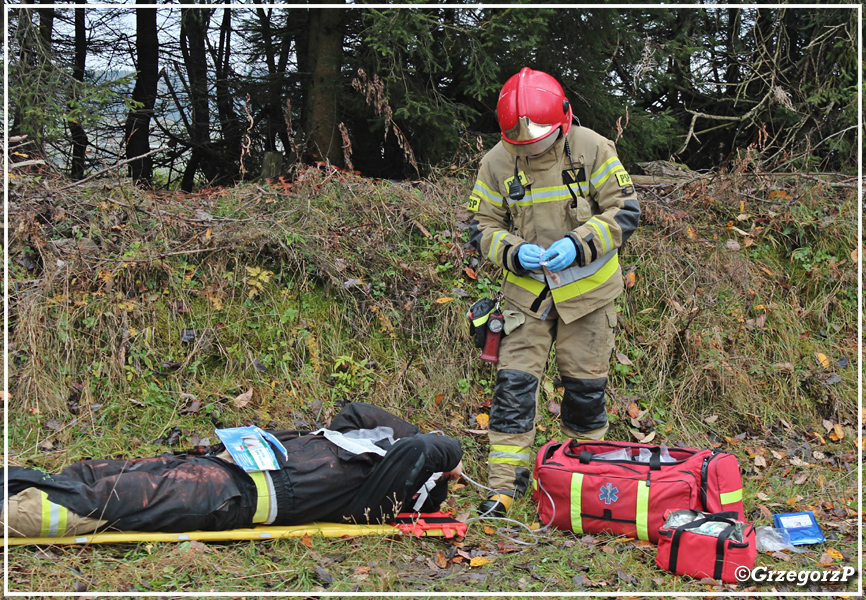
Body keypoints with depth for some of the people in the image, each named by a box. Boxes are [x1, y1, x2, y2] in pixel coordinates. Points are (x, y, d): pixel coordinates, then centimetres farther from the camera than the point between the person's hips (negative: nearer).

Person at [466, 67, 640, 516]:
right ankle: (505, 483, 0)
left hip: (587, 289, -1)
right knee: (514, 383, -7)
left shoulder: (592, 150, -11)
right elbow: (482, 227, 0)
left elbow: (624, 212, -9)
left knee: (585, 385, 8)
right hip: (526, 292, 1)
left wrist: (577, 244, -23)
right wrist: (514, 252, -21)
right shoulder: (497, 163, -6)